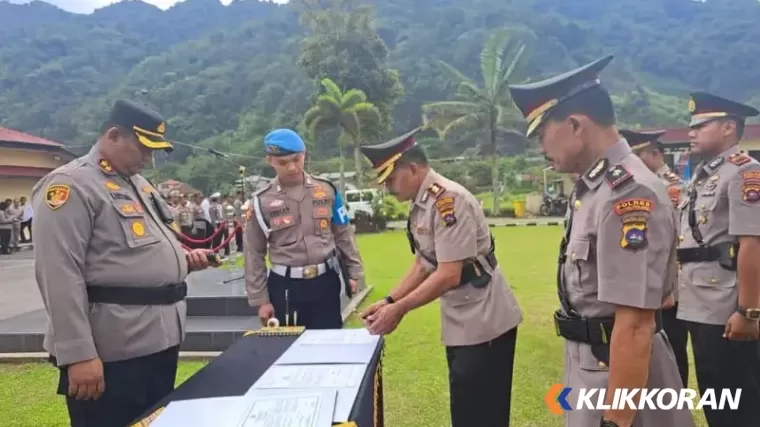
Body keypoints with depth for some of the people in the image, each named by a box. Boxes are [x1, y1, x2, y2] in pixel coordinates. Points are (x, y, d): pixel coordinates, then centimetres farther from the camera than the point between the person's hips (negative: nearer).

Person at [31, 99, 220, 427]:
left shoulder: (137, 183, 16)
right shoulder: (71, 185, -12)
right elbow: (60, 275, -20)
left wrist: (184, 259, 6)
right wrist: (79, 354, -23)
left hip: (159, 340, 9)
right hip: (113, 353, -9)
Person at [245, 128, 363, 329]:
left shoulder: (327, 190, 2)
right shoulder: (261, 202, -3)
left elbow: (343, 235, 10)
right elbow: (254, 254, 1)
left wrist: (354, 273, 7)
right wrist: (260, 300, -1)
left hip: (325, 281, 1)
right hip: (285, 286, -1)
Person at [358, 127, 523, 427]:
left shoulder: (448, 200, -22)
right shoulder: (419, 205, 6)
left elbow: (448, 276, -25)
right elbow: (423, 265, 13)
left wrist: (399, 310, -18)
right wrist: (389, 300, 3)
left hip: (484, 323, -9)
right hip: (459, 323, 9)